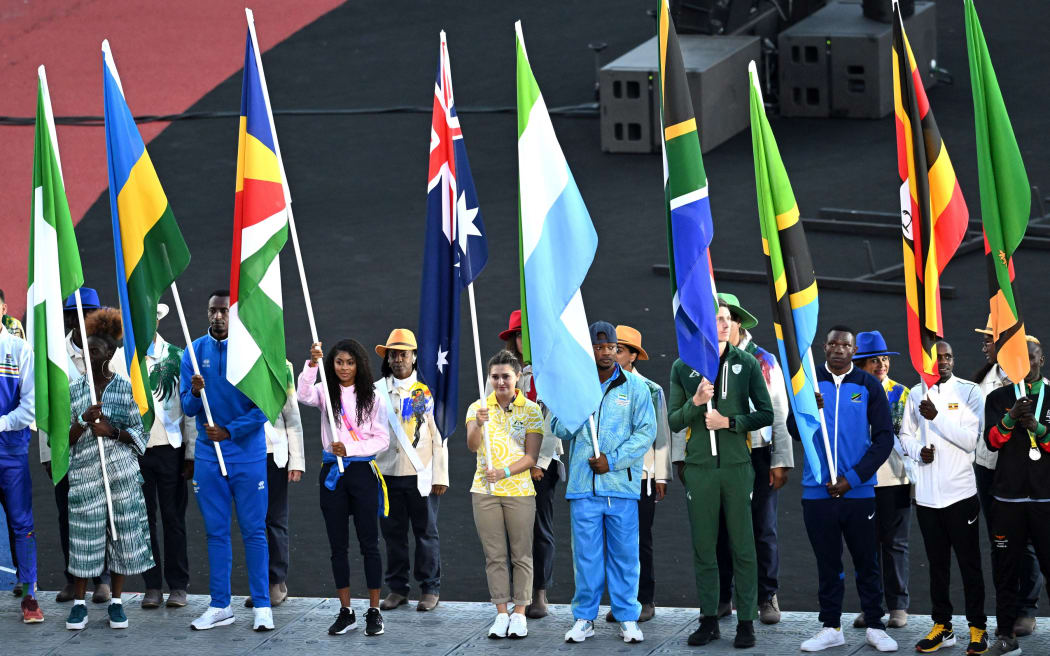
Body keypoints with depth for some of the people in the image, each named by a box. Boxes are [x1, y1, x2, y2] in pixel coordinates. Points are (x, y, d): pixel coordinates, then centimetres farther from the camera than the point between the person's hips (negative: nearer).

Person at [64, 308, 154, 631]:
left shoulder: (125, 387, 2)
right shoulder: (74, 389, 5)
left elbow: (139, 433, 5)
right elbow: (64, 438, 4)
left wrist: (113, 431, -13)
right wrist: (84, 420, -14)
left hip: (122, 470, 0)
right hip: (85, 471, 0)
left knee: (122, 531, 2)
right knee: (85, 534, -2)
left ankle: (116, 602, 11)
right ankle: (79, 604, 5)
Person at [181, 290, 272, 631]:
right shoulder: (195, 351, 4)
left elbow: (264, 407, -7)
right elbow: (187, 407, 2)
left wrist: (228, 431, -15)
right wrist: (195, 393, -20)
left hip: (248, 454, -3)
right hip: (208, 455, 3)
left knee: (254, 531, -1)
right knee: (216, 532, 7)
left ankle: (262, 606, 3)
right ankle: (220, 606, 13)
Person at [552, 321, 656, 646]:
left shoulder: (635, 386, 4)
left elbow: (646, 432, -1)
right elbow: (559, 429, 7)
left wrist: (612, 460, -9)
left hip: (621, 483, -1)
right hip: (583, 484, 1)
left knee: (624, 553, 1)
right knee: (586, 553, 2)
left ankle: (627, 618, 8)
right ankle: (584, 618, 10)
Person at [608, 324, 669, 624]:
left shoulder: (650, 391, 2)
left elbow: (661, 436, 4)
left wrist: (661, 476, 0)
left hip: (641, 476, -3)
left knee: (640, 541, 0)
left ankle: (645, 600, 7)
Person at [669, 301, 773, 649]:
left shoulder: (746, 363, 4)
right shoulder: (682, 368, 6)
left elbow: (766, 413, 4)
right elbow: (674, 421, 6)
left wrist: (729, 422, -9)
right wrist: (695, 402, -12)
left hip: (736, 465, -1)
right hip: (699, 466, 1)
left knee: (742, 548, -1)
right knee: (703, 548, 5)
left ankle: (746, 621, 4)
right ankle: (709, 620, 13)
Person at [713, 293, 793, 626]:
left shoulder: (764, 361, 2)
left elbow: (779, 414, 1)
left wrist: (780, 461, -6)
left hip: (757, 456, -2)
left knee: (763, 529, 0)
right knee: (721, 529, 4)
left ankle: (767, 598, 8)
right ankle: (723, 598, 13)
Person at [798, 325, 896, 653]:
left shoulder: (868, 385, 1)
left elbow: (884, 438, -2)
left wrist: (852, 479, -10)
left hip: (859, 491, -1)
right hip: (818, 491, 1)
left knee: (867, 561, 4)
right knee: (827, 562, 7)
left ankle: (874, 626, 13)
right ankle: (831, 628, 14)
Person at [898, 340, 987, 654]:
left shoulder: (969, 391, -3)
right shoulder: (916, 394, 9)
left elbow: (971, 440, -11)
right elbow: (905, 433, 17)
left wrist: (937, 417, -19)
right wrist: (918, 451, -4)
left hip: (960, 492, -4)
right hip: (927, 494, 4)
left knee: (969, 563, -1)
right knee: (937, 563, 10)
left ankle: (978, 628, 5)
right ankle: (942, 626, 18)